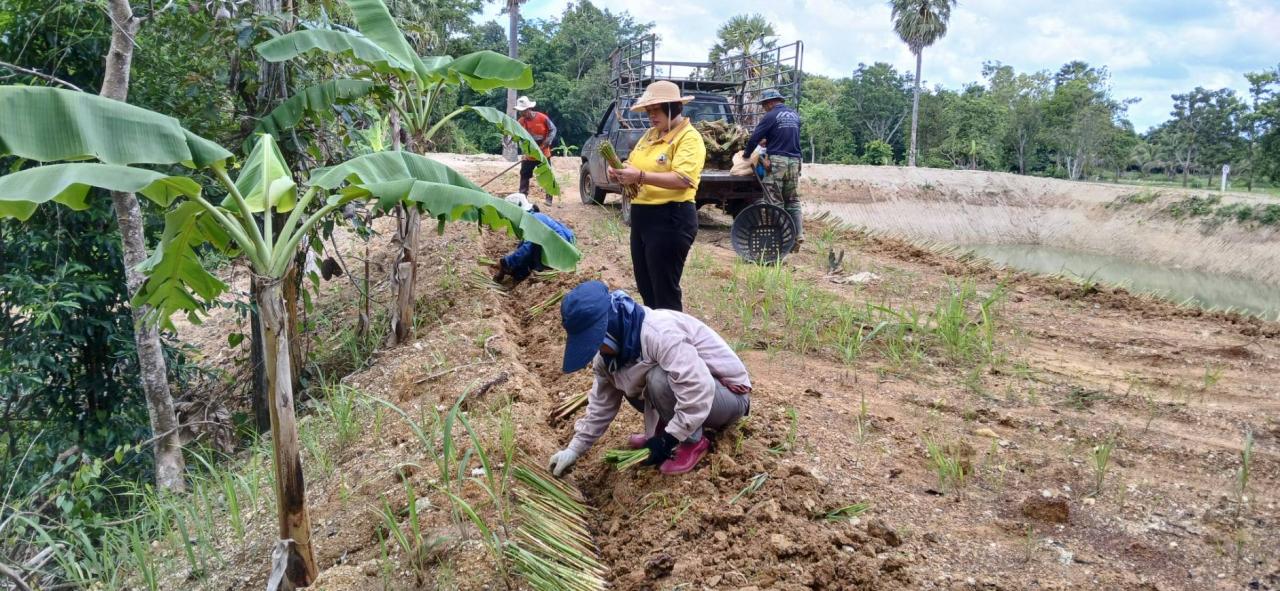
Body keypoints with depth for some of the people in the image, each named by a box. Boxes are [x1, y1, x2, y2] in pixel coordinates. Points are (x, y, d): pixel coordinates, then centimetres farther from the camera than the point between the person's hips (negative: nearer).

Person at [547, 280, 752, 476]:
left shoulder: (660, 333, -32)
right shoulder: (613, 347, -4)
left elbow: (698, 391, -37)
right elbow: (603, 402, 7)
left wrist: (667, 440, -30)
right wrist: (574, 449, 2)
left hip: (730, 395, -8)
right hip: (687, 390, 8)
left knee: (659, 378, -31)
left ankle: (694, 442, -12)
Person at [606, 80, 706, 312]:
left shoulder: (689, 137, -11)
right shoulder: (649, 134, 15)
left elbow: (682, 179, -23)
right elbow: (633, 165, 18)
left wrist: (641, 177, -29)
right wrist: (620, 172, -5)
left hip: (671, 219, -9)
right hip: (641, 216, 9)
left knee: (665, 291, -2)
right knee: (645, 287, 16)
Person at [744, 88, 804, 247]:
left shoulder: (771, 116, -5)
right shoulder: (795, 115, 14)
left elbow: (754, 138, -6)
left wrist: (746, 154, 11)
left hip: (777, 161, -6)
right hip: (794, 162, 6)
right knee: (793, 201, 12)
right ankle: (798, 236, 6)